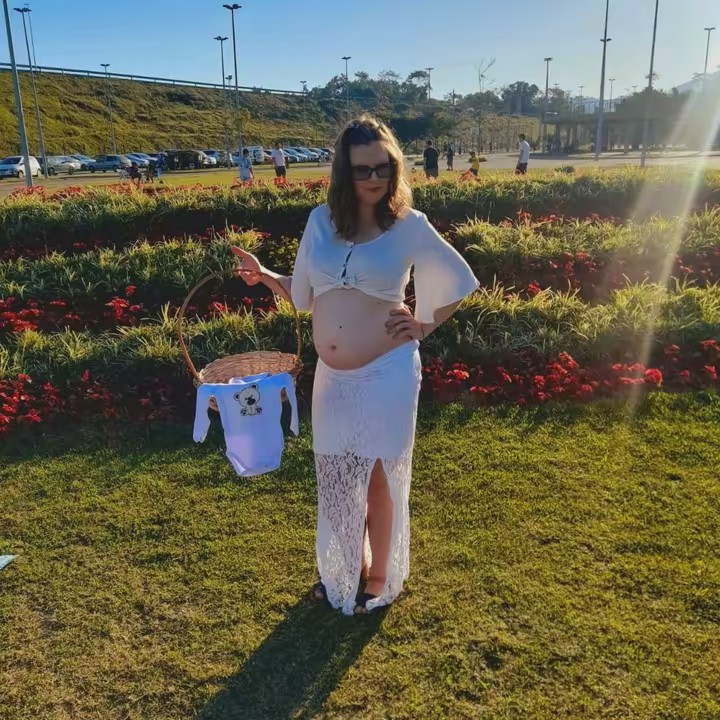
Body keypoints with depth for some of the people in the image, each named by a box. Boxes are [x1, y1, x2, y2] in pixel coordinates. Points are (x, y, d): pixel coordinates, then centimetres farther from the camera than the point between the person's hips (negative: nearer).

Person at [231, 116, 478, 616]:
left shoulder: (409, 226, -7)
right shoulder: (321, 221, 2)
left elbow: (459, 281, 4)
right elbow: (305, 293, 12)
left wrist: (424, 327, -2)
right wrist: (265, 276, -2)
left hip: (386, 372, -4)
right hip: (332, 375, 4)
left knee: (380, 476, 9)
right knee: (337, 476, 16)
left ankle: (380, 578, 31)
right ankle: (346, 571, 40)